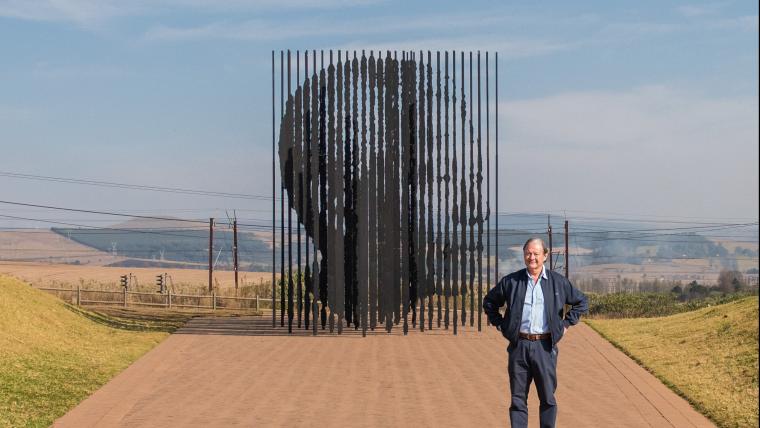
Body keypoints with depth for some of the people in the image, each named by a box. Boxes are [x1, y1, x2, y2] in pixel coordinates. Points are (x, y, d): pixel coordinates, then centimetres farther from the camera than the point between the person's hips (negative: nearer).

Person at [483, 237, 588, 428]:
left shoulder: (558, 282, 5)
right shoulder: (510, 281, 5)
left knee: (548, 398, 4)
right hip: (519, 346, 0)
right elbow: (489, 302, 18)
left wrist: (565, 324, 8)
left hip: (545, 347, 0)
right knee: (518, 398, 4)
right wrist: (500, 324, 8)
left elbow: (581, 302, 16)